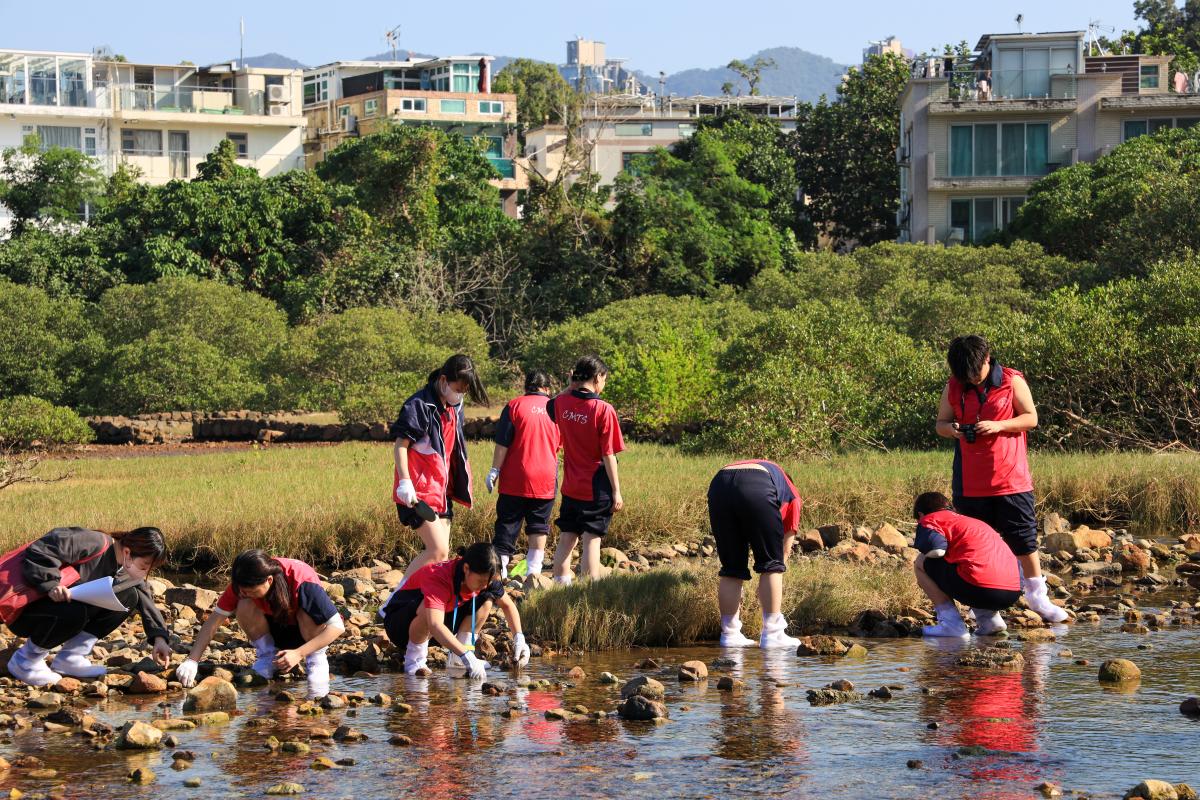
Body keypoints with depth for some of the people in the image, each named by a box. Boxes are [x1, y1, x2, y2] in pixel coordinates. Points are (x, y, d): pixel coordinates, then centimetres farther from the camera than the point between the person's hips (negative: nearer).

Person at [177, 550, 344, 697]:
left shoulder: (303, 581, -37)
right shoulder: (243, 584, -25)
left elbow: (338, 627, -36)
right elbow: (213, 621, -20)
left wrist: (298, 654, -43)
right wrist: (192, 661, -32)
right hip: (276, 628, 3)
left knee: (309, 611, -37)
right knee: (244, 607, -27)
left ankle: (316, 658, -12)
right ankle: (267, 655, -7)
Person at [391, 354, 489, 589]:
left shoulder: (454, 407, 13)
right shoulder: (420, 405, -14)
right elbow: (400, 445, -17)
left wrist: (455, 485, 25)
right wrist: (404, 482, -25)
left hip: (441, 490, 9)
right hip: (419, 493, -9)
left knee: (440, 556, 8)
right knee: (438, 551, -16)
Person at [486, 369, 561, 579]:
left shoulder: (514, 406, -4)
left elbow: (503, 443, -8)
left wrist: (495, 470, -4)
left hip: (515, 478, -2)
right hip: (546, 479, 2)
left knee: (508, 523, 2)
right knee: (538, 525, 9)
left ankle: (499, 568, -4)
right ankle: (534, 571, 5)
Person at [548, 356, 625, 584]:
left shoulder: (562, 403, -2)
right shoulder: (604, 410, -16)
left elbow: (550, 407, 27)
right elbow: (608, 455, -15)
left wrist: (571, 387, 13)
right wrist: (616, 491, -9)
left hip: (570, 488, 5)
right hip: (596, 489, -5)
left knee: (566, 540, 12)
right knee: (591, 541, -1)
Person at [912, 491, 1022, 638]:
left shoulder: (929, 520, 11)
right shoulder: (971, 521, 34)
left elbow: (937, 550, -8)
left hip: (981, 589, -8)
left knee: (921, 563, 12)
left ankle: (951, 623, 1)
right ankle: (990, 618, 15)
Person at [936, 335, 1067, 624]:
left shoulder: (1012, 381, -3)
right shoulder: (953, 387, 5)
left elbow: (1031, 418, -1)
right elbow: (940, 424, 11)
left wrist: (998, 426, -17)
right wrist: (952, 429, -13)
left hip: (1011, 478, -2)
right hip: (970, 481, 2)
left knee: (1024, 537, 1)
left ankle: (1037, 595, 14)